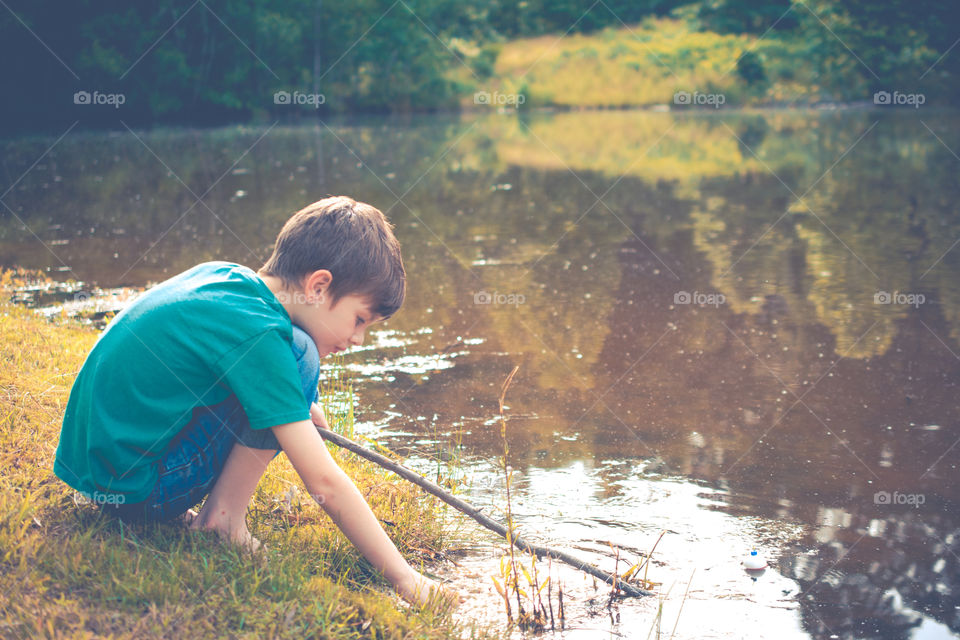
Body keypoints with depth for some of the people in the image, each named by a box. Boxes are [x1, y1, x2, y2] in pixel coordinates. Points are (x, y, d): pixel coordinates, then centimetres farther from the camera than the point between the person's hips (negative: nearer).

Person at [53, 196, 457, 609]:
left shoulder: (221, 274, 4)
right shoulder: (258, 333, -21)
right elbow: (323, 482, -22)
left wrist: (297, 409, 15)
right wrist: (404, 578, -16)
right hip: (135, 490, -9)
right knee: (299, 357, -15)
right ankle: (223, 514, -8)